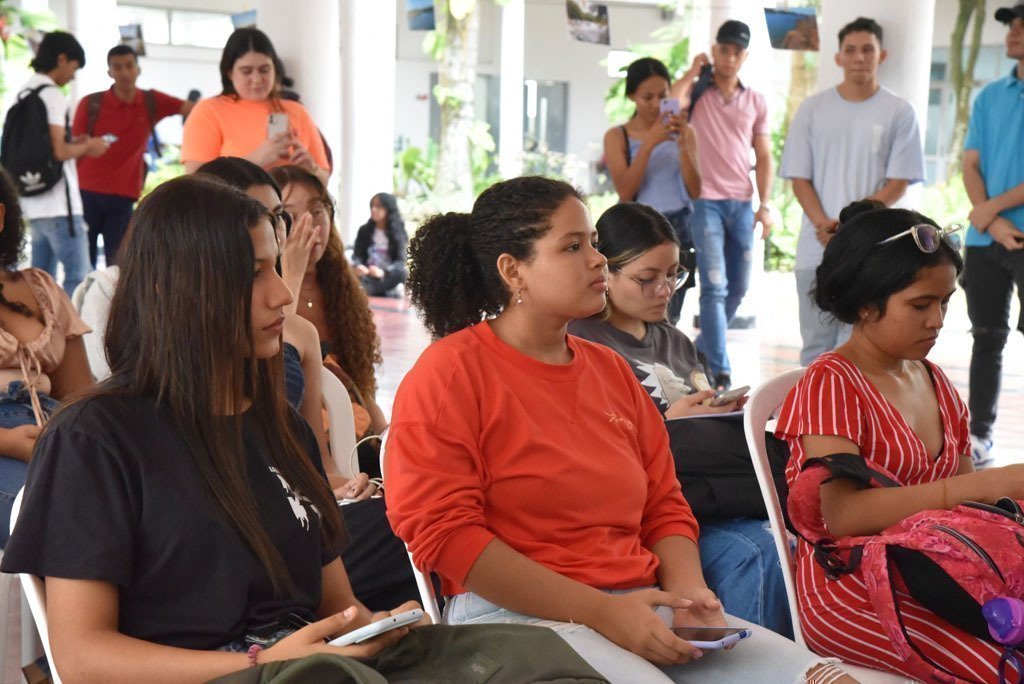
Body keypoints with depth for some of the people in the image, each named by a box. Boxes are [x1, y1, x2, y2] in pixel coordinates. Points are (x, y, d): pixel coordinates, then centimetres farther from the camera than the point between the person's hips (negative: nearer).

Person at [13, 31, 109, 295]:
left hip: (35, 203, 9)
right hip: (58, 204, -9)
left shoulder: (24, 92, 16)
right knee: (79, 276, -7)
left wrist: (74, 144, 17)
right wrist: (87, 147, -2)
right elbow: (58, 151, -19)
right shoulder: (52, 94, -12)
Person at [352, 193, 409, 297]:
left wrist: (383, 272, -31)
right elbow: (357, 255, -1)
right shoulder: (364, 230, 7)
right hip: (368, 276, 1)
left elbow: (400, 261, -11)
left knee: (401, 273, -35)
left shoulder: (398, 232, -1)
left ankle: (369, 291, -31)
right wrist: (358, 266, -27)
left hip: (388, 277, -1)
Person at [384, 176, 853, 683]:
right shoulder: (449, 373, -2)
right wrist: (600, 612, -16)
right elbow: (443, 531, -11)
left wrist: (685, 590, -3)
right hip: (517, 618, -6)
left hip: (641, 608, 7)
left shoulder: (611, 370, 18)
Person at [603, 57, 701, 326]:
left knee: (668, 319, 2)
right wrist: (649, 144, -18)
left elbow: (695, 191, 0)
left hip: (678, 229, 2)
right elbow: (625, 192, -11)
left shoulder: (683, 132, 8)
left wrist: (682, 145, -12)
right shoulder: (618, 137, 1)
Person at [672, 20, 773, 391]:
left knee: (738, 287, 11)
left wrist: (764, 205, 2)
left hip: (742, 204, 4)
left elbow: (763, 157, 10)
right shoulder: (696, 92, 1)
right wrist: (692, 73, -10)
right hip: (706, 202, -4)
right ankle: (720, 371, -9)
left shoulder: (756, 102, 10)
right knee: (715, 286, -11)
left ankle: (702, 350, 31)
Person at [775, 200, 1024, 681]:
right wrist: (984, 485, -24)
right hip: (850, 587, -7)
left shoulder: (934, 382, 14)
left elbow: (960, 494, 14)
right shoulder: (830, 385, -8)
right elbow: (842, 514, -20)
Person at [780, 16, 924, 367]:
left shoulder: (899, 112, 1)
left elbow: (897, 183, -2)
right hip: (816, 247, 2)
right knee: (816, 344, 7)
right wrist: (824, 225, -11)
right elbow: (799, 178, 4)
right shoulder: (812, 108, 7)